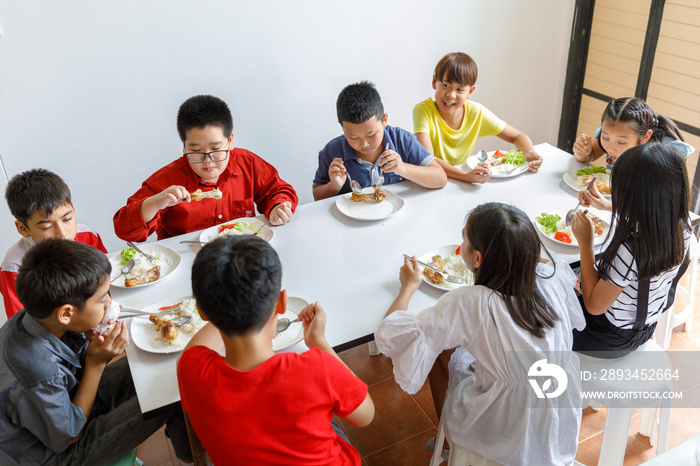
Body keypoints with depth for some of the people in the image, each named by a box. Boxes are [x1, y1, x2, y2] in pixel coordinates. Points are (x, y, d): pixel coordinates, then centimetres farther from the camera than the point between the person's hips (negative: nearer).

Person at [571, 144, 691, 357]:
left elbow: (594, 306, -25)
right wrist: (611, 207, 12)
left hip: (611, 338, -7)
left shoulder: (629, 251, -40)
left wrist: (585, 243, -24)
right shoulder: (682, 231, -17)